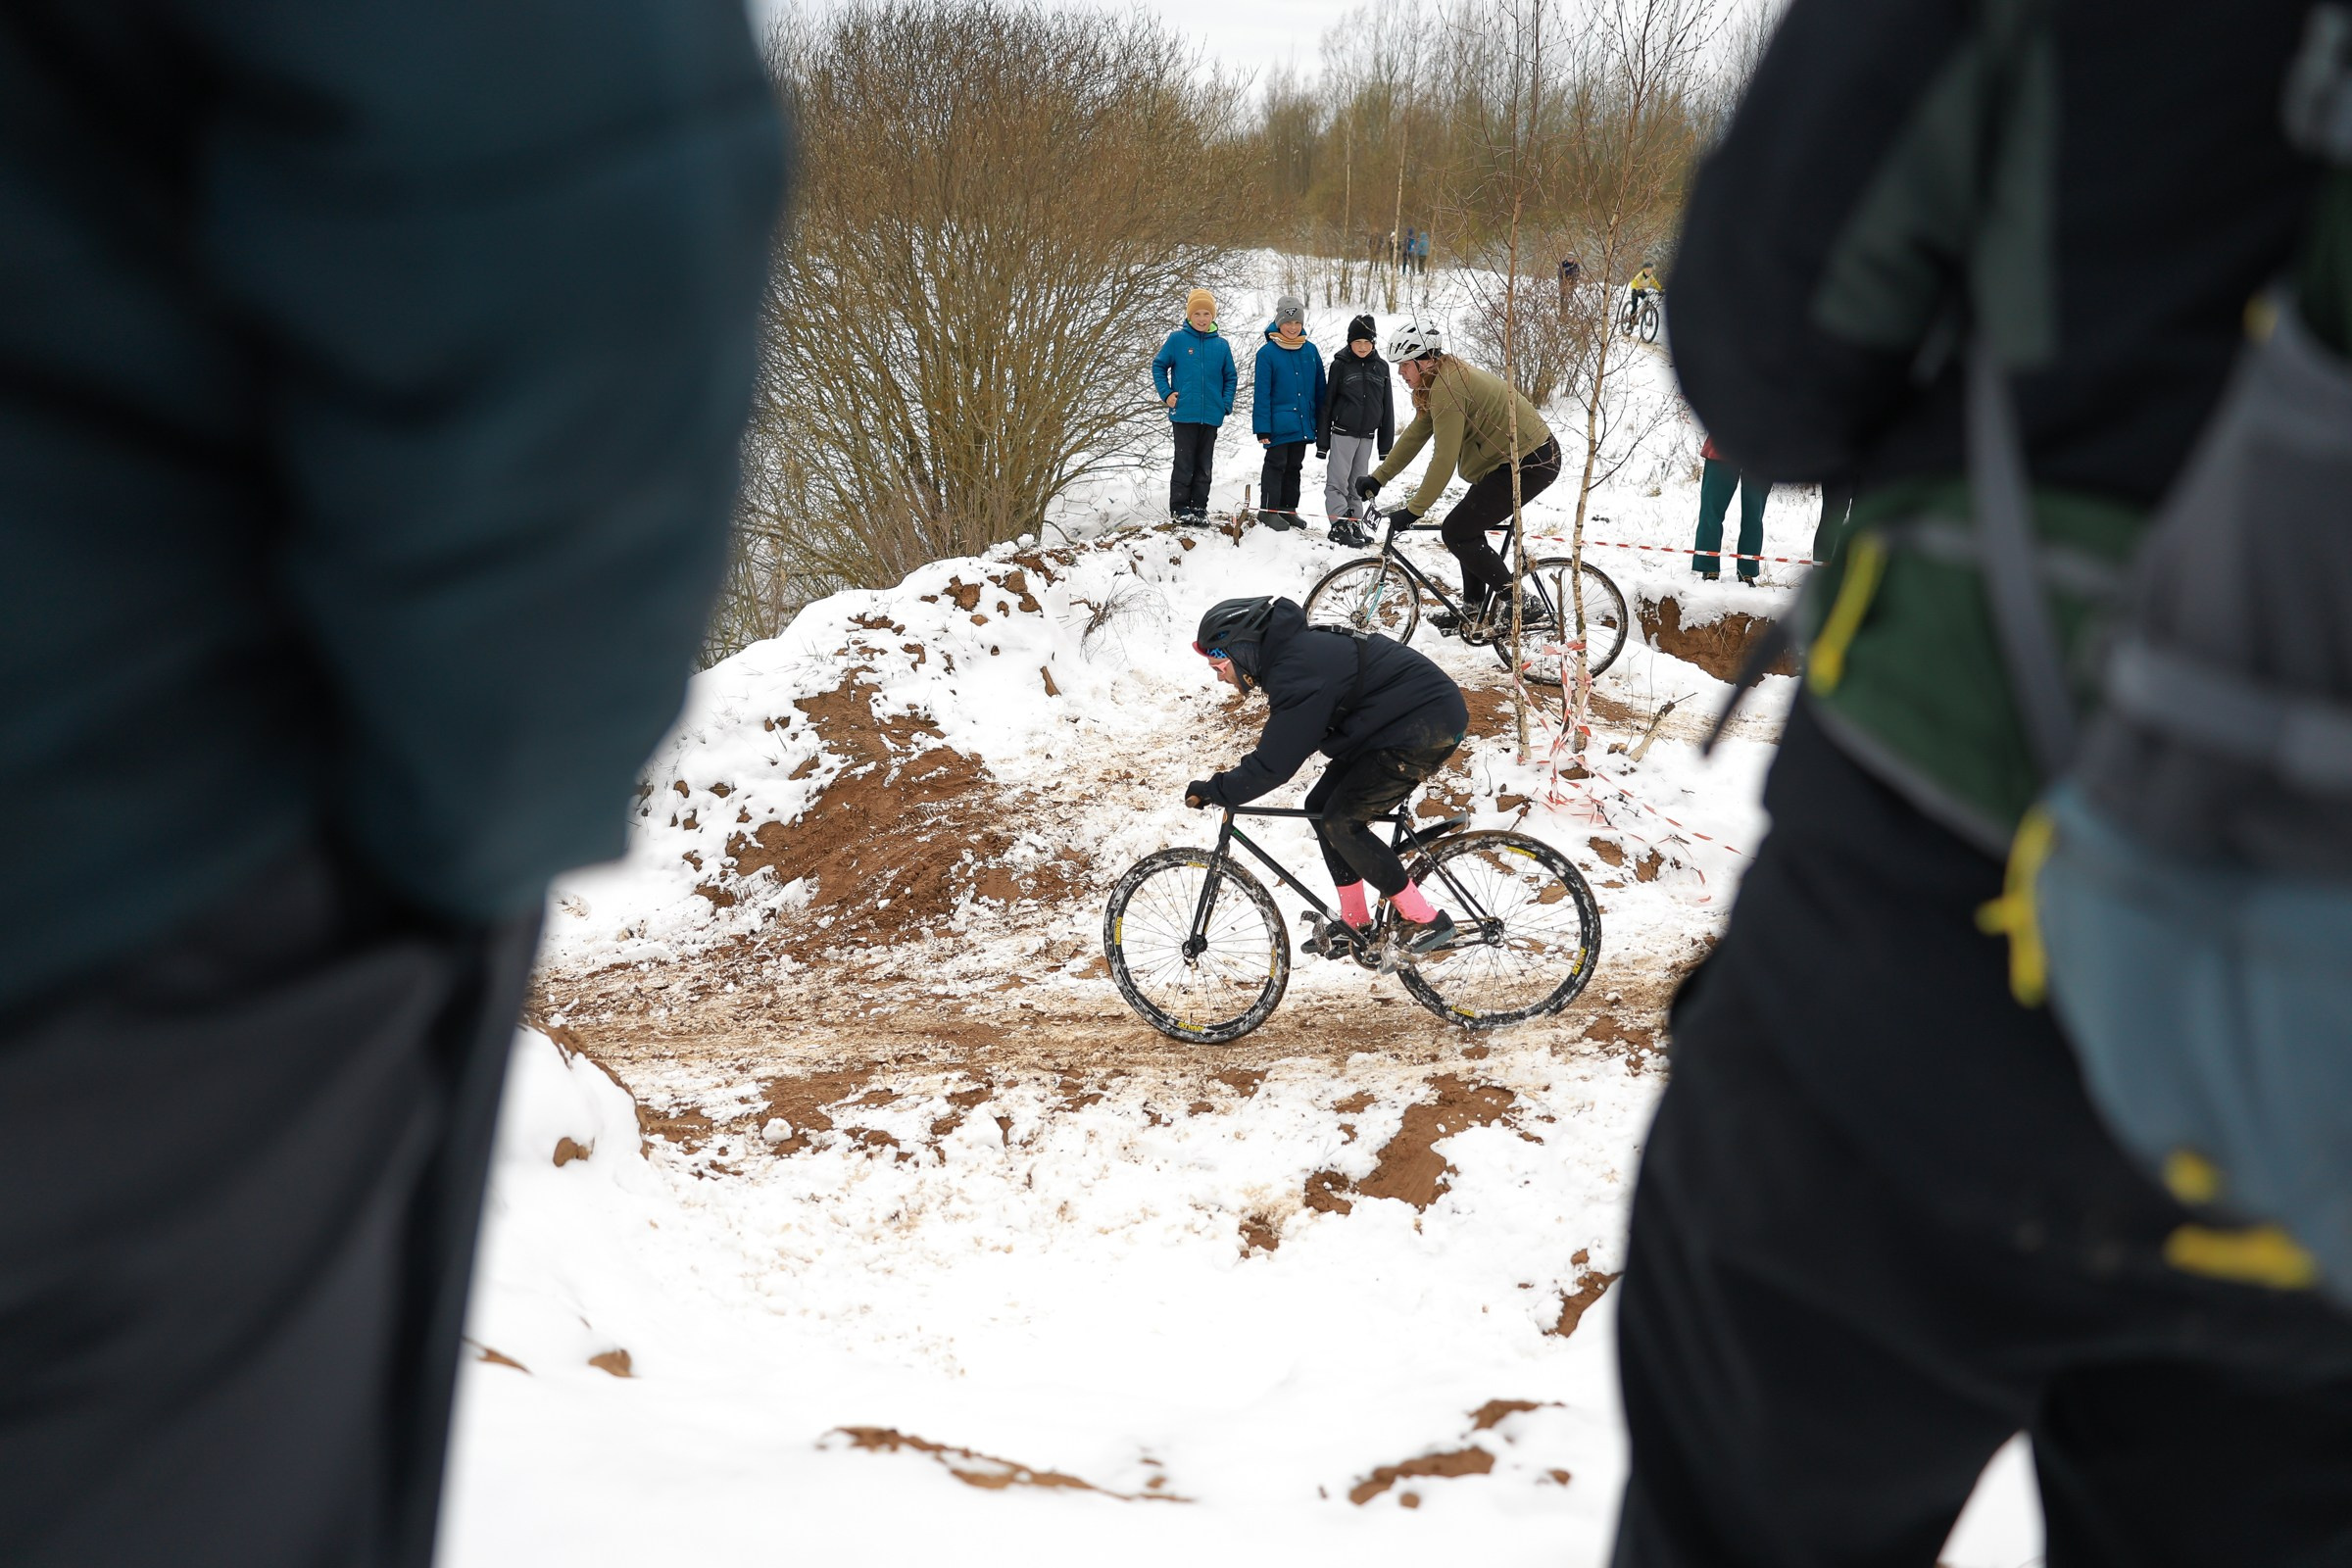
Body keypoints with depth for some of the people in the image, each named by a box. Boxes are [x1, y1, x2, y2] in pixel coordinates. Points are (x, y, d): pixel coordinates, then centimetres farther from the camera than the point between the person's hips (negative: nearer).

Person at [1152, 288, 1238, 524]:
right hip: (1184, 413, -3)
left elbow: (1230, 377, 13)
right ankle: (1179, 508, 5)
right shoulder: (1177, 339, -2)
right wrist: (1166, 394, -4)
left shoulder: (1221, 344, 5)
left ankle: (1199, 508, 16)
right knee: (1184, 464, -2)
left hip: (1211, 416, 3)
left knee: (1205, 465, 9)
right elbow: (1159, 366, 5)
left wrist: (1226, 404, 1)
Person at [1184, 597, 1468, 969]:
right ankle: (1355, 925, 18)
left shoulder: (1298, 670, -25)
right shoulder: (1292, 649, 6)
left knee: (1341, 822, -13)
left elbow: (1275, 765, -25)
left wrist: (1214, 790, -15)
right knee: (1321, 806, 9)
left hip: (1428, 728, -10)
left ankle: (1424, 920, -5)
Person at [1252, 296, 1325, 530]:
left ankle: (1288, 509, 23)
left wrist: (1321, 422, 7)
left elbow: (1319, 389, 9)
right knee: (1276, 465, 1)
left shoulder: (1310, 351, 4)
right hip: (1278, 423, -5)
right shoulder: (1268, 352, -9)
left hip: (1303, 423, 5)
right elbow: (1262, 393, -9)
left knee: (1294, 467, 13)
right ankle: (1268, 510, 7)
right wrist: (1263, 428, -13)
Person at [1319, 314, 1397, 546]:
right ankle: (1339, 526, -6)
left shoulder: (1381, 366, 5)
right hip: (1342, 433, -3)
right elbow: (1327, 403, -1)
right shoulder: (1340, 364, -4)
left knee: (1358, 482, 10)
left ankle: (1354, 525, 16)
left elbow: (1387, 407, 9)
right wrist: (1322, 440, -4)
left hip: (1367, 435, 3)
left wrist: (1386, 444, 7)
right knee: (1337, 481, -6)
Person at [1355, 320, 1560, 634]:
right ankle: (1474, 613, 23)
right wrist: (1377, 478, 14)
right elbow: (1415, 435, 16)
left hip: (1529, 463, -11)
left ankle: (1513, 598, -1)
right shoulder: (1438, 382, 11)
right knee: (1467, 529, 16)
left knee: (1457, 532, -9)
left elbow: (1444, 460, -24)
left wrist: (1413, 511, -19)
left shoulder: (1448, 387, -21)